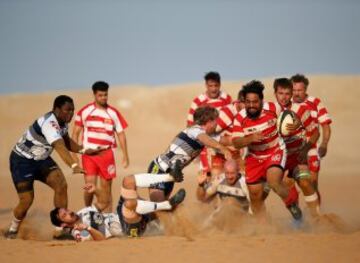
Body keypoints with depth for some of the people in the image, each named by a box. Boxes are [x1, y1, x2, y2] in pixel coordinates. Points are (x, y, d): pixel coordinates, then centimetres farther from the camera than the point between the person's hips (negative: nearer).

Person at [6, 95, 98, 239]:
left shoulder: (63, 122, -3)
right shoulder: (49, 123, -32)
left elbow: (66, 141, 16)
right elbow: (60, 147, -45)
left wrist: (83, 150, 0)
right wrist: (74, 166, -57)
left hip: (41, 159, 8)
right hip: (22, 161, -8)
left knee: (61, 185, -12)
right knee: (26, 200, -10)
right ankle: (13, 230, 16)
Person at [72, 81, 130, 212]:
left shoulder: (113, 113, 3)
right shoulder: (85, 111, 0)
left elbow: (121, 134, 8)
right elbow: (75, 133, 6)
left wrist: (125, 156, 3)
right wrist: (74, 154, 0)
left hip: (106, 154, 1)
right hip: (89, 154, -1)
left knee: (106, 187, 5)